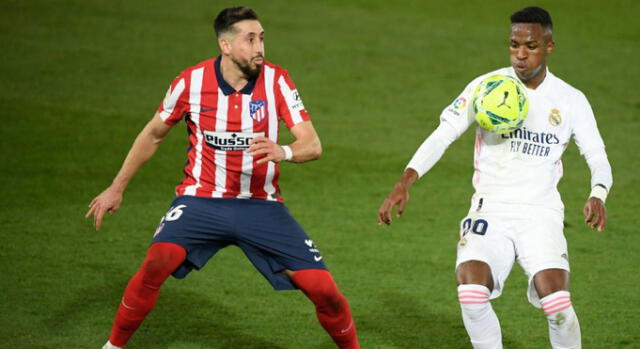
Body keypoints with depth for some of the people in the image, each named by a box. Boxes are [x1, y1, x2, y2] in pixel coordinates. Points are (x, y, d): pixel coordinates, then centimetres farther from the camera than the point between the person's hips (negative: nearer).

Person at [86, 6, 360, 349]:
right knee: (158, 260, -28)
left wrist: (282, 151, -36)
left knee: (322, 286, -9)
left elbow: (312, 145, -13)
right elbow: (153, 134, 9)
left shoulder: (276, 81, -8)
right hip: (202, 200, -1)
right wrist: (116, 188, 11)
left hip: (261, 204, 1)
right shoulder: (192, 81, -7)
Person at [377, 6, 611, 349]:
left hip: (541, 214, 0)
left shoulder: (570, 100, 3)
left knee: (557, 305, -20)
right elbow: (443, 134, -7)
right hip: (491, 211, 0)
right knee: (471, 295, -25)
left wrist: (598, 196, -21)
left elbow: (597, 157, 2)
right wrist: (404, 182, -22)